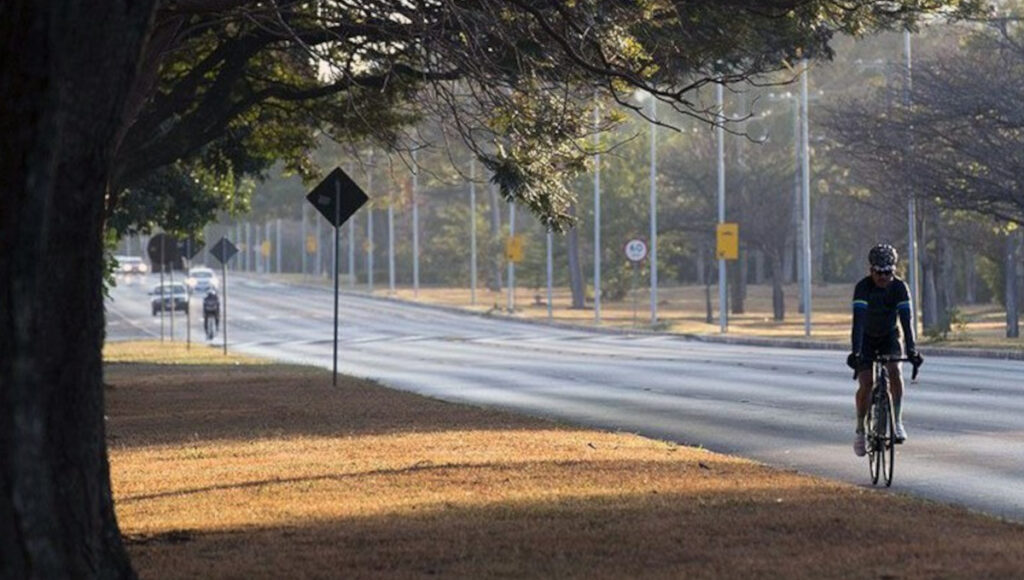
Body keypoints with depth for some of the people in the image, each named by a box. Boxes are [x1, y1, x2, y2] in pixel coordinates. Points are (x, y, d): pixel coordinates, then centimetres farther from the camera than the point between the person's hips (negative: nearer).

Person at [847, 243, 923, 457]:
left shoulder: (899, 287, -22)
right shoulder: (863, 287, -27)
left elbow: (906, 319, -29)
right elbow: (858, 321, -36)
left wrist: (912, 351, -41)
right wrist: (856, 352, -47)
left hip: (888, 337, 1)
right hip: (866, 338, -1)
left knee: (895, 373, -24)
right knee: (866, 384, -14)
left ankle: (897, 422, -17)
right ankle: (860, 430, 3)